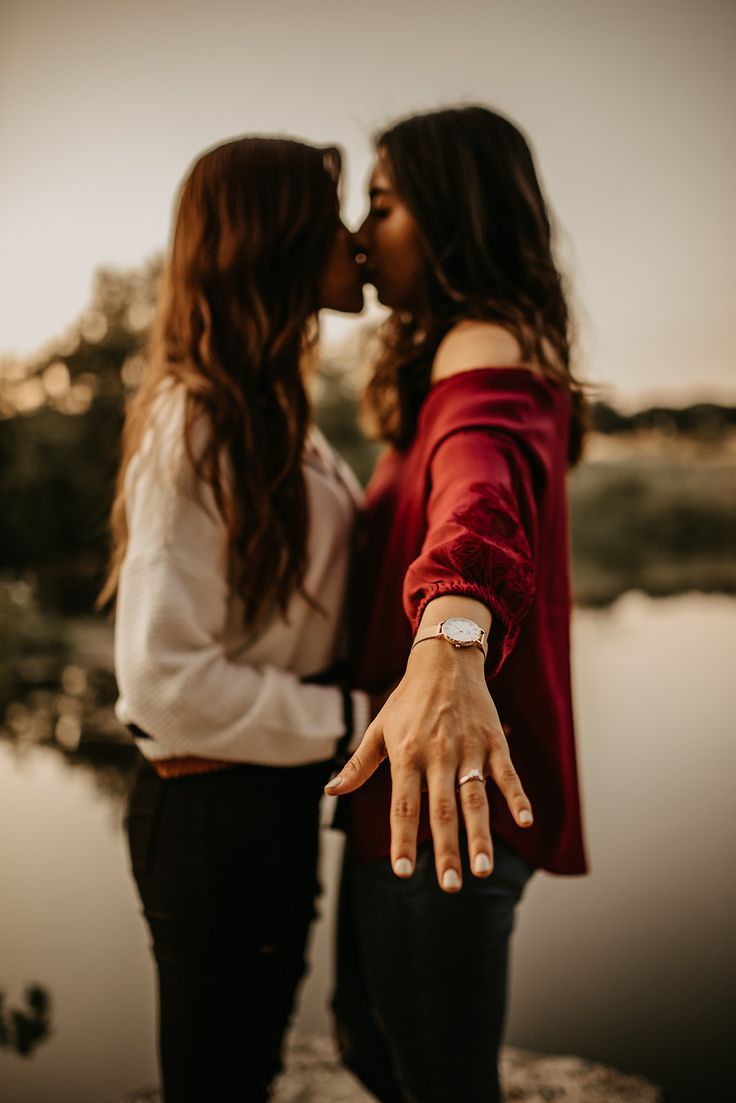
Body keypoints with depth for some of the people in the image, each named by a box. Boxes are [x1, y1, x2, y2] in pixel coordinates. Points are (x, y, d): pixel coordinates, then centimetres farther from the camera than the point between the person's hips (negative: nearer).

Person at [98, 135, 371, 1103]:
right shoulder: (196, 425, -20)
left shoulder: (274, 412, 9)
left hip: (276, 798, 9)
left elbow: (295, 613, 7)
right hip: (215, 811, -9)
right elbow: (164, 677, -24)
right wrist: (353, 719, -21)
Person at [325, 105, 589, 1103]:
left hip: (450, 796, -10)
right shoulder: (453, 357, 18)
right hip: (405, 778, 11)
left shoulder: (489, 349, -16)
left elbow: (483, 490, -40)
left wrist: (449, 649, -57)